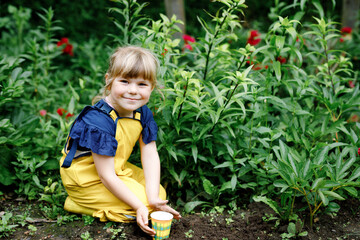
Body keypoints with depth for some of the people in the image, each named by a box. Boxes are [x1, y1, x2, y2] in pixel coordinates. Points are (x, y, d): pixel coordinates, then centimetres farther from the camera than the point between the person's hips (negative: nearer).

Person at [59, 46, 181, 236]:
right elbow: (106, 176, -30)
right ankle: (78, 203, -3)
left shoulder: (143, 114, -9)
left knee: (160, 194, 7)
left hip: (117, 169, 8)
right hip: (86, 177, -8)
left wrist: (153, 198, -23)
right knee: (141, 200, -14)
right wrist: (140, 206, -29)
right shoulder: (98, 122, -33)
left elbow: (150, 155, -11)